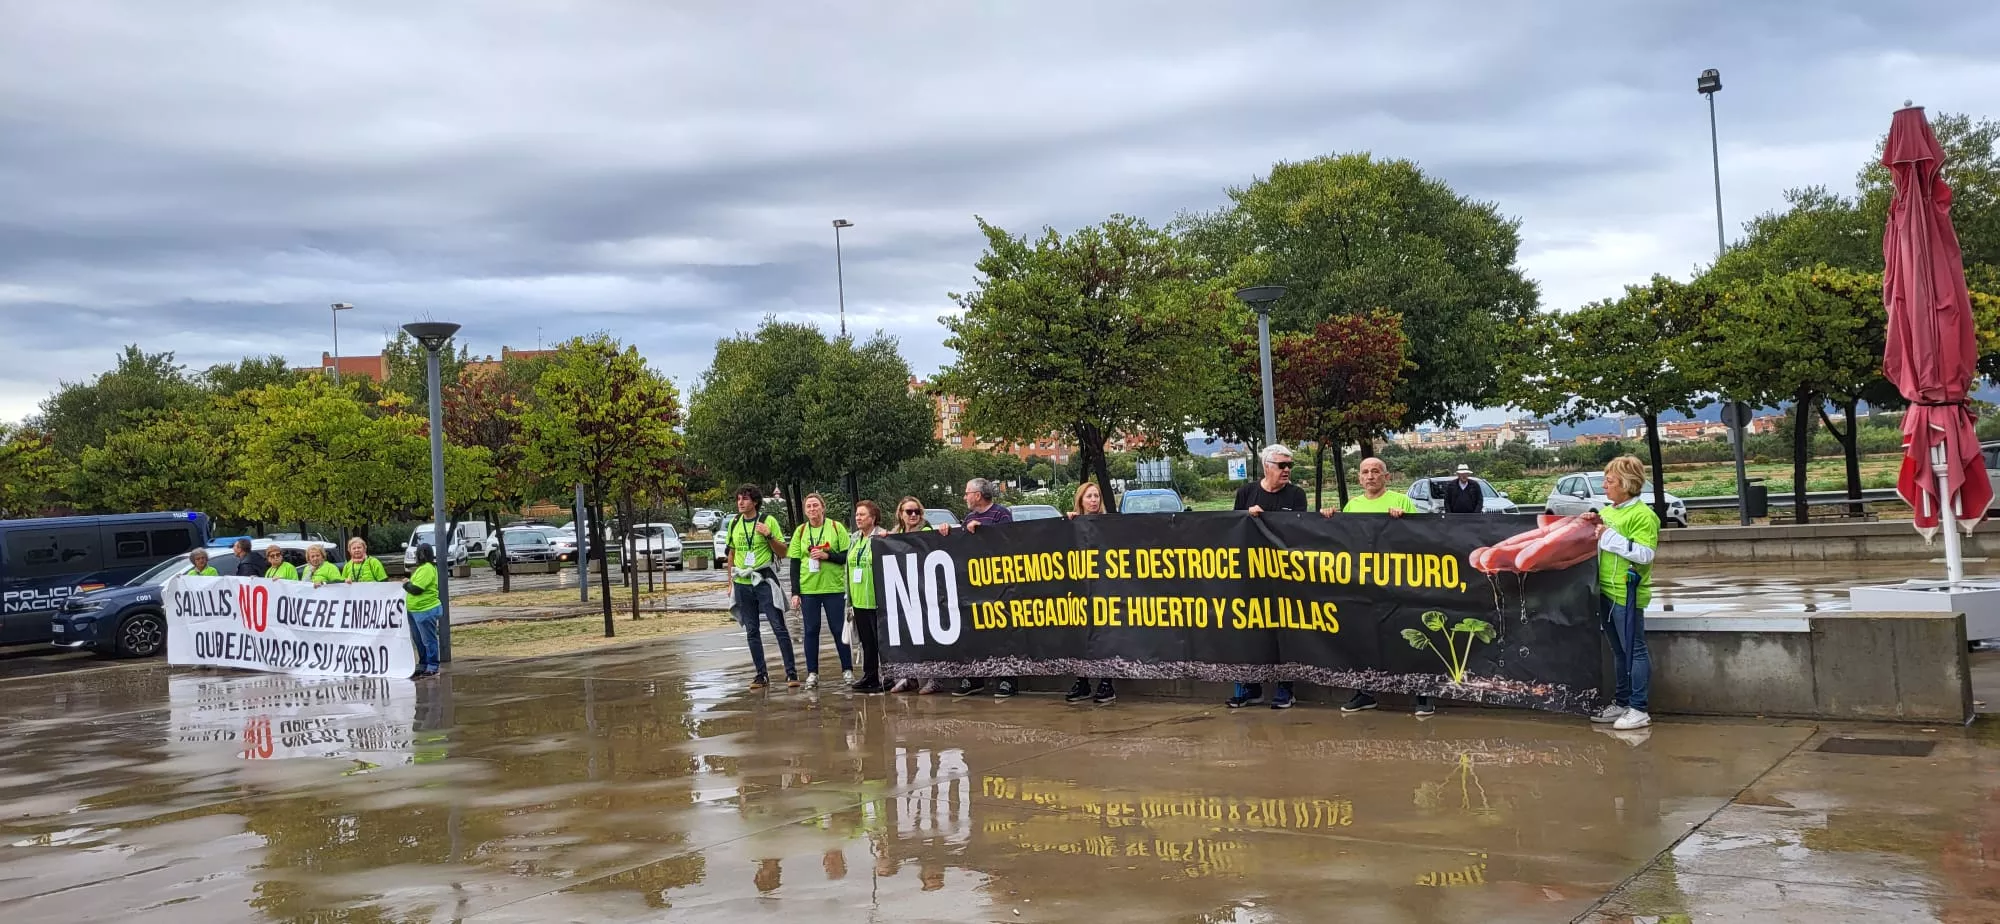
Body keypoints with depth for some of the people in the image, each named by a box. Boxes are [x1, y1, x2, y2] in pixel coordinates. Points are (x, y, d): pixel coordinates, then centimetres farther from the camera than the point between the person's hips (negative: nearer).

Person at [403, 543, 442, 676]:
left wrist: (406, 584, -6)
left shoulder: (427, 569, -18)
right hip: (416, 610, 11)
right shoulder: (423, 567, 15)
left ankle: (432, 667, 1)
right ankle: (423, 665, 26)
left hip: (426, 611, -11)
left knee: (428, 640, -4)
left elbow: (416, 589, -22)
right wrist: (409, 583, 6)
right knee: (419, 640, 17)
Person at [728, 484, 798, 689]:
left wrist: (769, 536, -17)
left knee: (779, 628, -8)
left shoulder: (768, 521, -3)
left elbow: (783, 552, -2)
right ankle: (761, 675, 14)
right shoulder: (734, 524, 10)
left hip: (764, 581, -5)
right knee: (752, 631, 7)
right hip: (743, 584, 5)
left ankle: (791, 673, -4)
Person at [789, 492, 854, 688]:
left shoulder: (836, 528, 1)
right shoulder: (800, 531, 6)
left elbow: (847, 556, 0)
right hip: (808, 589, 2)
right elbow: (794, 564, 6)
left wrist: (827, 555, -16)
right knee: (811, 630, 5)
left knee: (838, 629, 3)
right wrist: (795, 592, 1)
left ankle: (847, 670, 12)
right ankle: (812, 673, 12)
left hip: (833, 588, -2)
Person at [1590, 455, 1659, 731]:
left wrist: (1610, 536, -22)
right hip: (1607, 592, 9)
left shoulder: (1642, 515, -13)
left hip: (1627, 593, -9)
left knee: (1634, 651, -3)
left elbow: (1645, 554, -22)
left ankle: (1639, 710, 2)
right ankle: (1621, 703, 25)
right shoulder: (1607, 511, 14)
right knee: (1620, 652, 17)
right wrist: (1594, 528, 7)